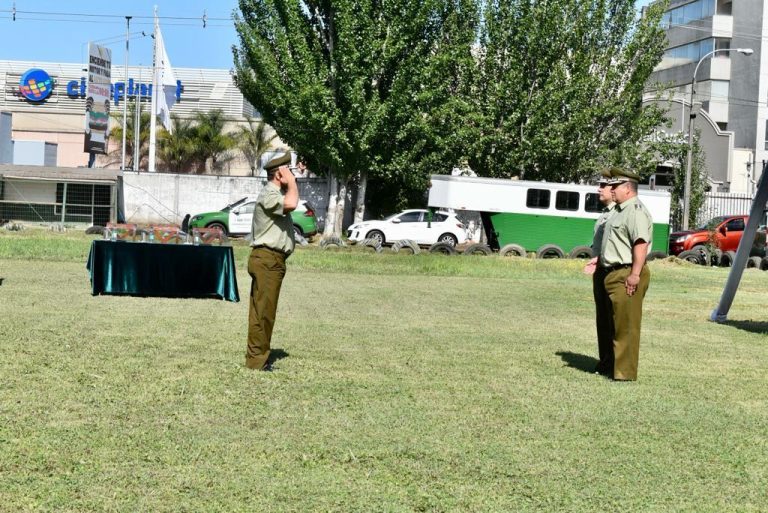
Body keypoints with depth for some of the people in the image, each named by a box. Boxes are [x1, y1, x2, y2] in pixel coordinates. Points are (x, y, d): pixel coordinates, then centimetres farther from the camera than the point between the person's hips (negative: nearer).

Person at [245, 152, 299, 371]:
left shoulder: (277, 193, 20)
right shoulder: (269, 195, -13)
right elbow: (291, 204, -31)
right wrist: (291, 182, -19)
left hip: (272, 260, 11)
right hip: (267, 259, -11)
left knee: (263, 311, 13)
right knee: (263, 311, -9)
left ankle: (257, 356, 19)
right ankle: (257, 359, -6)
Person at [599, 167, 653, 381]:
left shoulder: (636, 211, -14)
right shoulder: (619, 210, 20)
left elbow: (641, 244, -24)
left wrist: (635, 275, -28)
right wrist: (599, 259, 23)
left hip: (627, 276, -11)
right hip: (614, 274, 11)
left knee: (626, 325, -6)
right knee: (615, 323, 16)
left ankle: (625, 372, -2)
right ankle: (613, 366, 25)